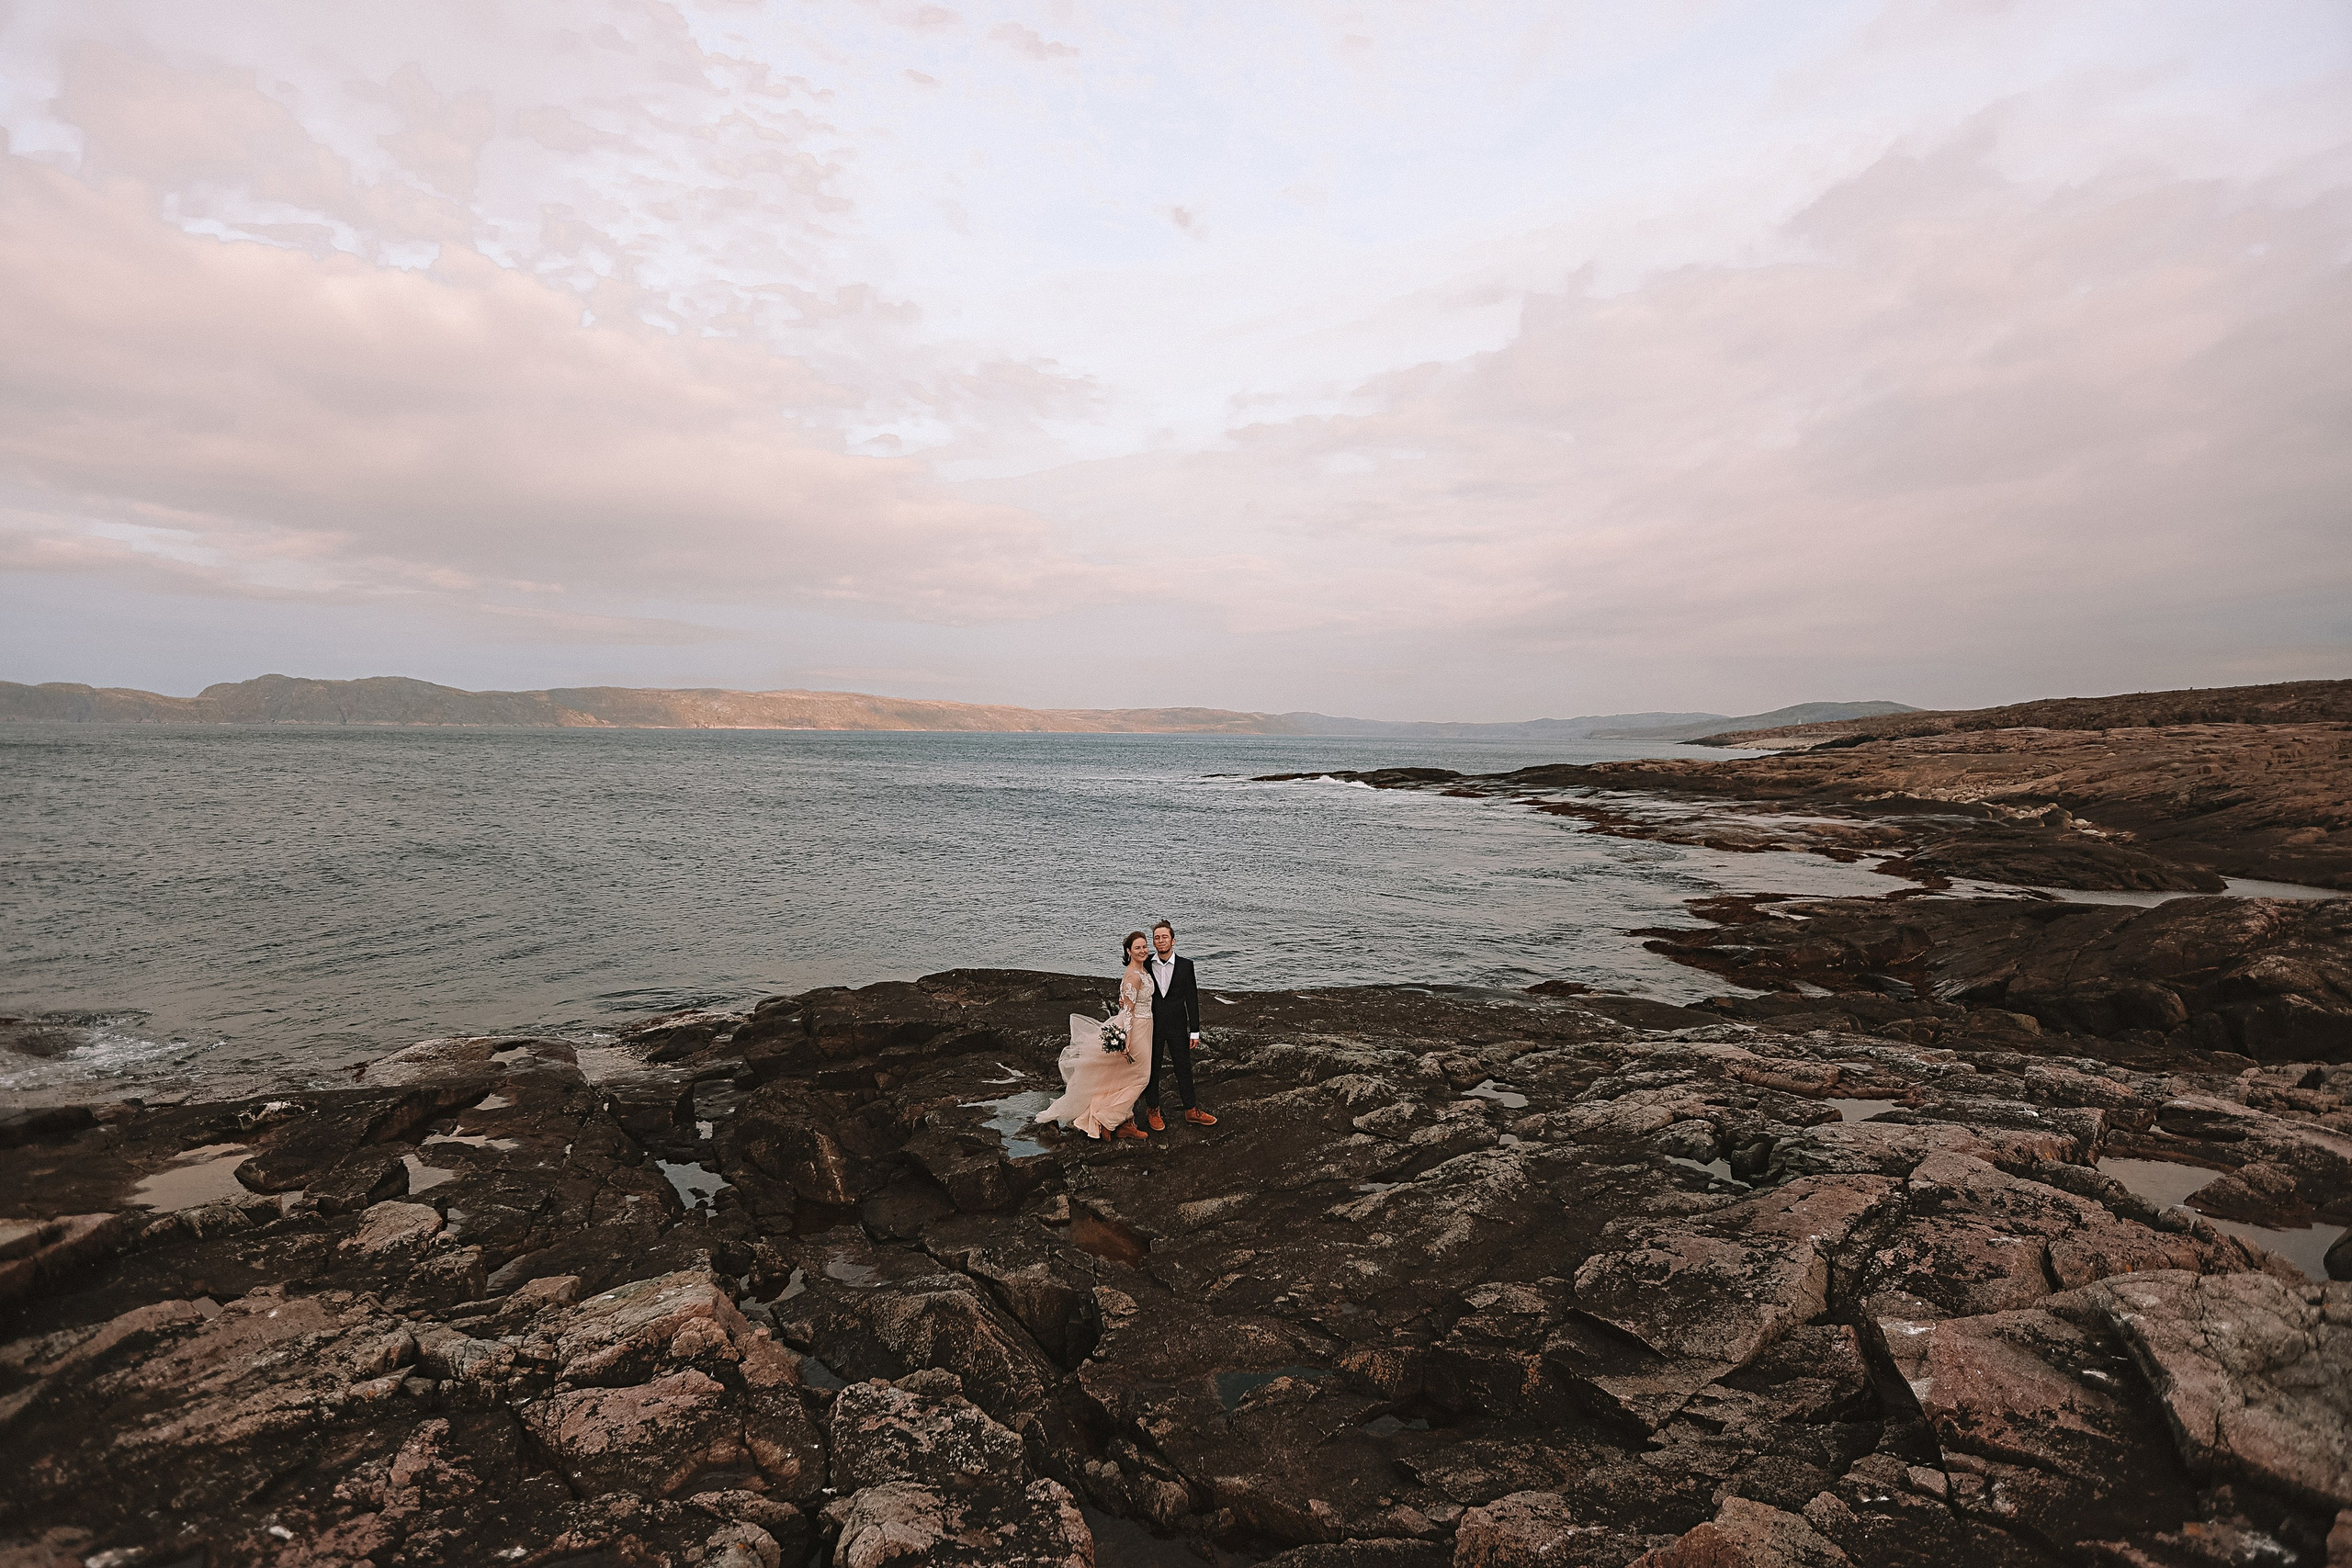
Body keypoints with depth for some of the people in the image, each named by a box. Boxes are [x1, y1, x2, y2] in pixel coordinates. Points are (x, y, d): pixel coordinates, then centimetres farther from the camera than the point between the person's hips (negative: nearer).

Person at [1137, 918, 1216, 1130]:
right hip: (1151, 1026, 0)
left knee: (1184, 1068, 10)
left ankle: (1191, 1111, 25)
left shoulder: (1185, 965, -3)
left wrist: (1195, 1031, -2)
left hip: (1177, 1027, 0)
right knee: (1151, 1069, 10)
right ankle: (1152, 1110, 27)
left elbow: (1192, 998, -1)